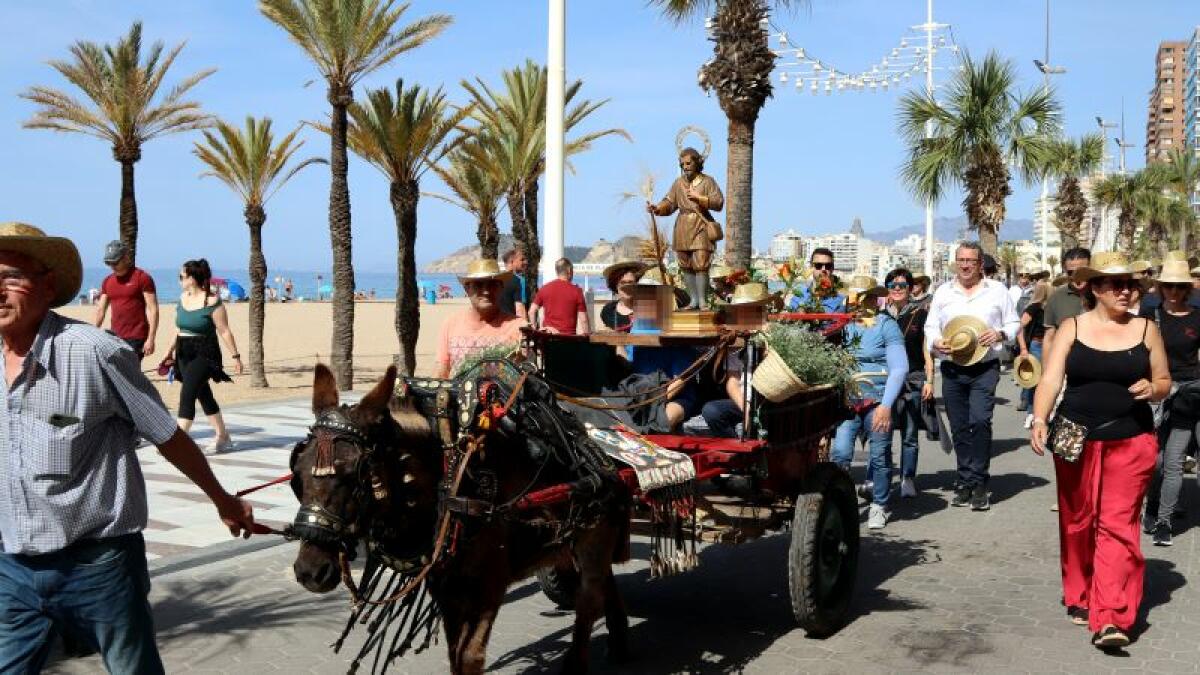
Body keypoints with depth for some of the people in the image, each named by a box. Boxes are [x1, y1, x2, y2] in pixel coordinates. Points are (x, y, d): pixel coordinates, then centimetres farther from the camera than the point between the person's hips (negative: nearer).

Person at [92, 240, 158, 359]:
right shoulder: (107, 281, 13)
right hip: (115, 337, 6)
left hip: (136, 338, -6)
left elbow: (152, 309, -10)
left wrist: (150, 339, -16)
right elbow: (100, 311, 15)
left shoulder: (142, 278, -6)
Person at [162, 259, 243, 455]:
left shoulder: (212, 302, -14)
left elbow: (224, 331, -11)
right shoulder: (183, 298, 8)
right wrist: (171, 348, 20)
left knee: (187, 394, -14)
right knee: (203, 395, 13)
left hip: (204, 354, -8)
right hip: (184, 354, 8)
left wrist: (235, 356, -9)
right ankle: (222, 437, 23)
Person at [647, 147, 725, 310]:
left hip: (701, 227, -4)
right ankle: (694, 300, 13)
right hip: (682, 228, 4)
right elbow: (669, 203, 6)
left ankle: (703, 301, -4)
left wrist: (699, 197, -14)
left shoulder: (707, 181, 2)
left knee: (700, 264, -11)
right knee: (686, 266, 4)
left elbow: (719, 203, -6)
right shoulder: (678, 183, 13)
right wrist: (656, 208, -13)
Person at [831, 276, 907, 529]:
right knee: (840, 452, -11)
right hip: (848, 399, 2)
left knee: (879, 455, 4)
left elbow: (899, 368, -6)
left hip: (877, 400, -2)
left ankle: (879, 506, 21)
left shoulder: (886, 325, -1)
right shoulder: (844, 325, 8)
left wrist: (885, 405, -13)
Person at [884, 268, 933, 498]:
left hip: (913, 380, -1)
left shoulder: (920, 313, 7)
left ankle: (908, 479, 8)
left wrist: (929, 380, -1)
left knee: (910, 434, 0)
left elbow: (927, 349, 6)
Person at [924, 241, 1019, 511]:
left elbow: (1013, 323, 11)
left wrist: (1000, 334, -10)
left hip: (985, 368, -3)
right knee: (959, 427, 6)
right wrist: (936, 342, -7)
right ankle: (967, 482, 18)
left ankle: (977, 482, -10)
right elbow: (931, 326, 14)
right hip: (952, 369, 3)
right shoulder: (943, 292, 12)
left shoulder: (996, 290, 7)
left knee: (979, 420, -18)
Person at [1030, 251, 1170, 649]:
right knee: (1077, 522, 10)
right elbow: (1051, 379, -6)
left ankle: (1109, 619, -9)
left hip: (1130, 442, 0)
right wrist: (1039, 421, -21)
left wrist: (1153, 388, -11)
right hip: (1076, 440, 1)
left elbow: (1164, 381, 13)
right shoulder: (1072, 328, 1)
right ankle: (1080, 598, 27)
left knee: (1117, 526, -6)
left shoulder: (1146, 329, 5)